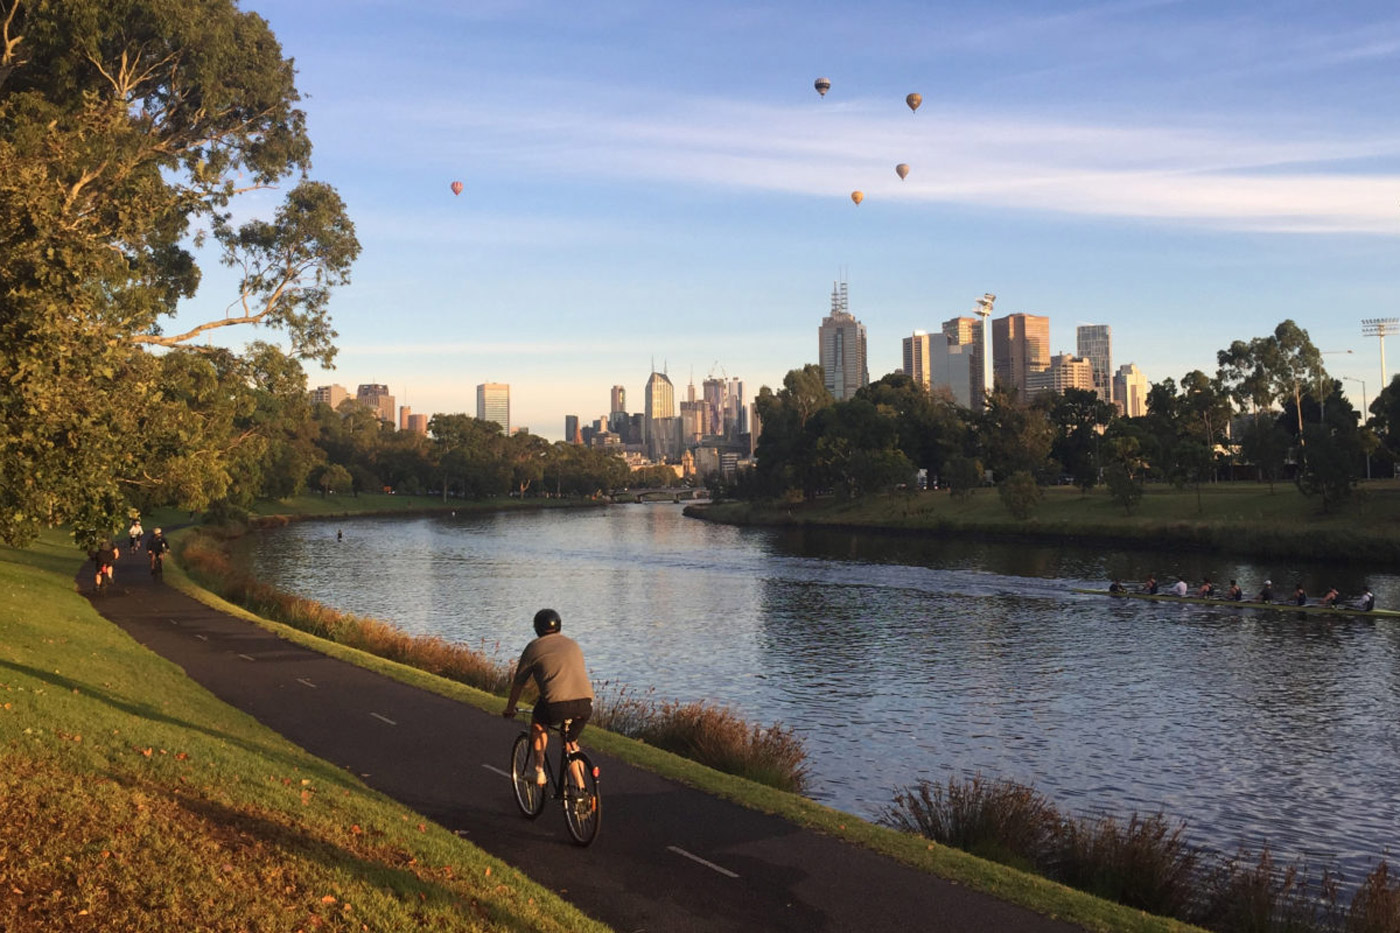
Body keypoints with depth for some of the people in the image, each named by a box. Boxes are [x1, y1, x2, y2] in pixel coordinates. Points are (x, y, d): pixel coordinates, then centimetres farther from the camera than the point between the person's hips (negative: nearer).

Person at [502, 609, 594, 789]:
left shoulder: (534, 648, 13)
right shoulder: (573, 644, 27)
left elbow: (518, 683, 19)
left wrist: (509, 709, 34)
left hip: (556, 704, -4)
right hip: (585, 703, 4)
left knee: (538, 722, 28)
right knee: (571, 743, 27)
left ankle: (540, 771, 21)